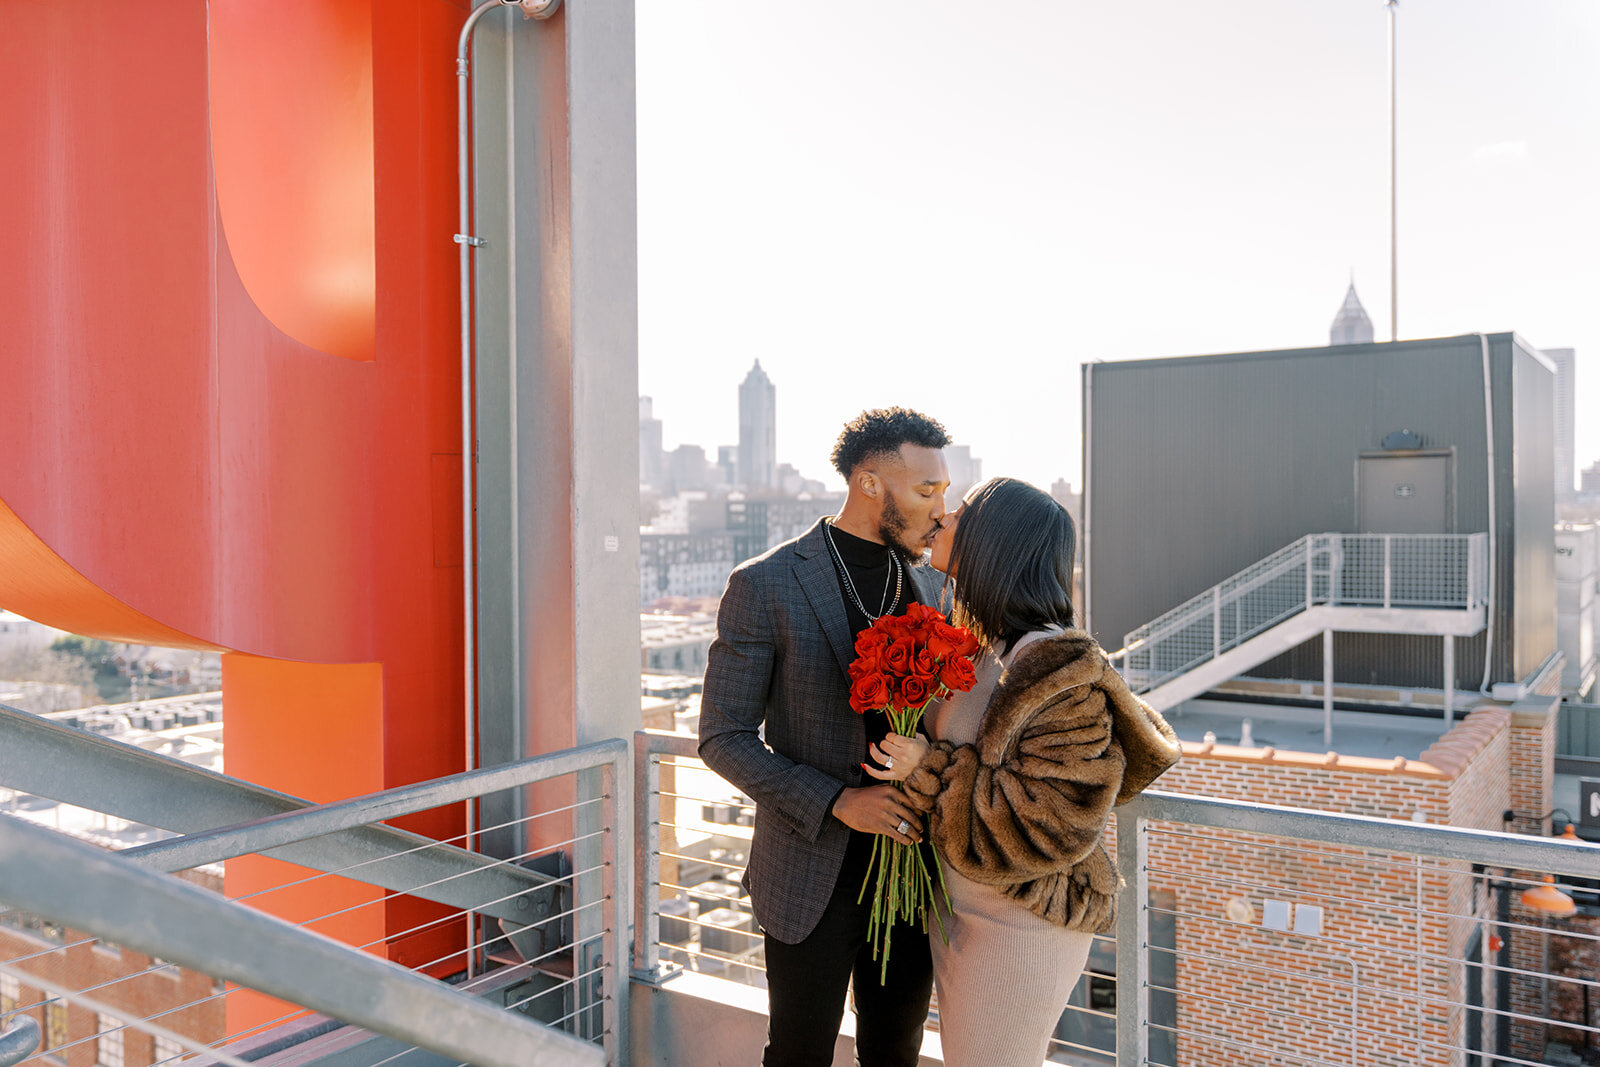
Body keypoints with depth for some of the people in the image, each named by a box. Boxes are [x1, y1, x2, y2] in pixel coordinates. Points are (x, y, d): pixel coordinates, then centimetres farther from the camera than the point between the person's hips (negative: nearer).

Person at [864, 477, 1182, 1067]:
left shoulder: (1055, 668, -24)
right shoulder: (976, 646, 4)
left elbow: (1053, 823, -27)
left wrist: (933, 771, -24)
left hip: (1020, 925, -9)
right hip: (959, 908, 9)